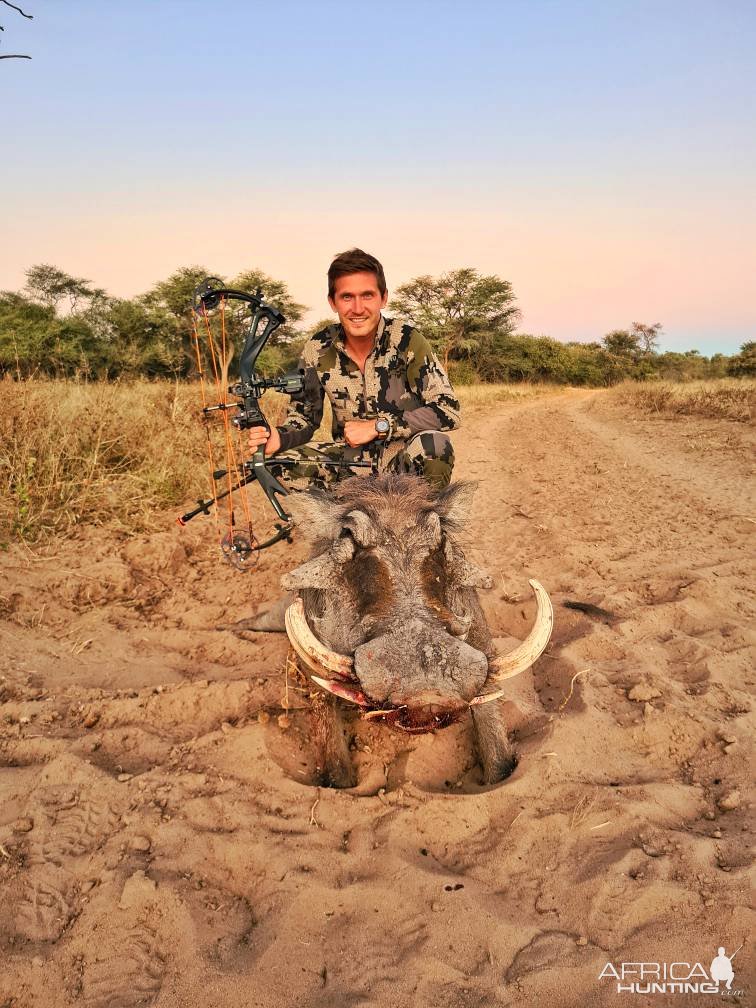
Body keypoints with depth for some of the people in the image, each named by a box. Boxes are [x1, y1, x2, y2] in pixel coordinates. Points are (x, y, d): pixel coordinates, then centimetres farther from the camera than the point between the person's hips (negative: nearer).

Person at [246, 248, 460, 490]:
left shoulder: (407, 340, -15)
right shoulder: (318, 349, -5)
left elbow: (448, 412, -19)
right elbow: (304, 419, 4)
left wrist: (378, 426, -22)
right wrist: (278, 438, -20)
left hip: (404, 460, -3)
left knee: (434, 444, -36)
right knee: (276, 462, -19)